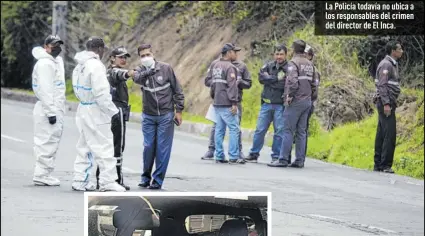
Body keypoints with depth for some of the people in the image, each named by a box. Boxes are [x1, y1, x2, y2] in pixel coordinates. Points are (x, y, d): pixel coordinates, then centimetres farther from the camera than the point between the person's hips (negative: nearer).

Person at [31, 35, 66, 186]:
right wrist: (50, 112, -22)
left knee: (52, 141, 12)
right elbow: (45, 90, -20)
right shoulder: (45, 64, -14)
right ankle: (41, 175, -6)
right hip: (48, 109, -10)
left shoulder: (57, 61, 17)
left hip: (56, 108, 10)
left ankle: (44, 174, 18)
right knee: (47, 141, -9)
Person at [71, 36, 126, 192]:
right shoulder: (95, 65, -18)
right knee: (104, 146, -5)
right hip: (95, 111, -9)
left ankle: (80, 180, 18)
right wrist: (112, 111, -15)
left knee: (84, 147, 15)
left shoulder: (80, 66, 12)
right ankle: (107, 182, -4)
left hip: (83, 109, 9)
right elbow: (101, 93, -22)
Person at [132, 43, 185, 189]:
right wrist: (146, 73, -44)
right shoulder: (141, 70, -1)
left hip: (166, 115, -2)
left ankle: (158, 179, 7)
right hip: (148, 116, 2)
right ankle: (146, 178, 19)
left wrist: (179, 111, -2)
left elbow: (177, 90, 0)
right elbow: (137, 78, -27)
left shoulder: (166, 68, -6)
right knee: (148, 147, 4)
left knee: (163, 148, 0)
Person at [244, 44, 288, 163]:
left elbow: (285, 84, -15)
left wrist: (269, 80, -8)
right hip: (267, 103, 4)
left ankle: (276, 156, 8)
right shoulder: (268, 66, 10)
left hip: (280, 105, -4)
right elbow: (261, 77, -5)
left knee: (279, 131, 0)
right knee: (260, 129, 6)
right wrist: (277, 78, -10)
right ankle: (254, 154, 14)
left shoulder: (289, 69, -4)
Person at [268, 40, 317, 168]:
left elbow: (293, 81, -21)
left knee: (288, 130, -5)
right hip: (307, 102, 7)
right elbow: (313, 83, 16)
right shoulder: (310, 64, 15)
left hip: (296, 101, -7)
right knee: (301, 131, 9)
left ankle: (283, 159, -7)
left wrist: (289, 95, -12)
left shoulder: (293, 62, -8)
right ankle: (300, 160, 8)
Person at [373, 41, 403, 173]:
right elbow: (382, 85, -18)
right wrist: (386, 104, -24)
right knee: (390, 134, -12)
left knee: (381, 135, 10)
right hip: (386, 104, -10)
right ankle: (386, 165, -12)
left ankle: (378, 165, 12)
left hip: (388, 103, 10)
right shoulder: (386, 64, -12)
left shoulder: (392, 64, 19)